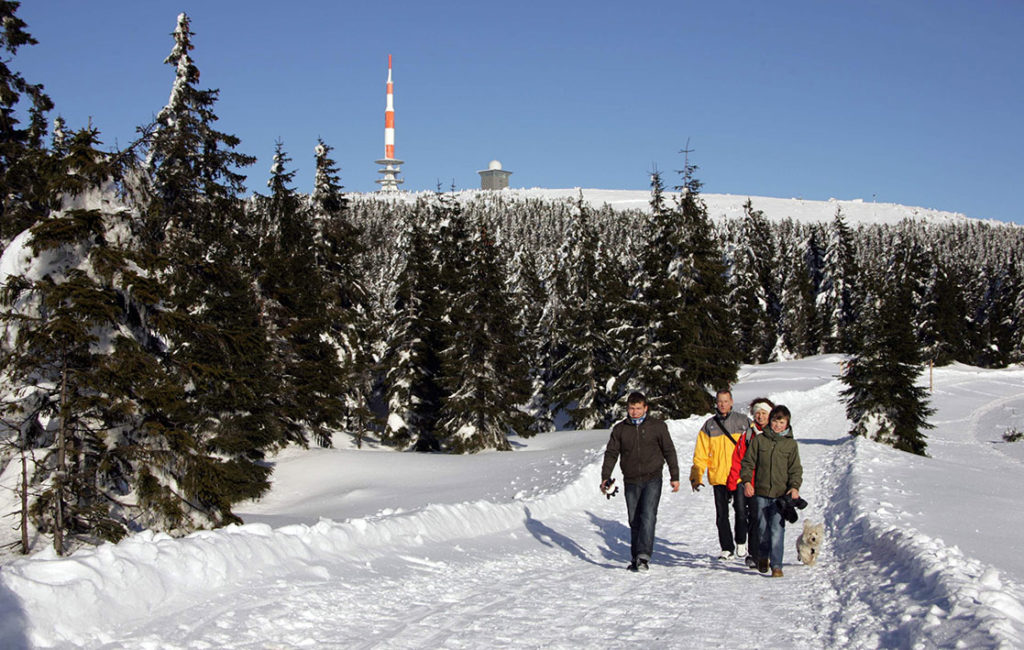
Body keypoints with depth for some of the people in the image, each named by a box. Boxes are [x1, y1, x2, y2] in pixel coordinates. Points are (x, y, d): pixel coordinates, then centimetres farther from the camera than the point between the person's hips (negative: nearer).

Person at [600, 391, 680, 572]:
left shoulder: (657, 426, 3)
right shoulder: (619, 429, 7)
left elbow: (669, 451, 7)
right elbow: (611, 453, 8)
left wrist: (674, 477, 4)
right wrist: (605, 477, -4)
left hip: (652, 479, -3)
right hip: (631, 481, 3)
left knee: (648, 516, -17)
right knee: (634, 521, 6)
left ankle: (644, 555, -20)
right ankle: (636, 558, 13)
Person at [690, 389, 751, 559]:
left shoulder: (743, 422, 7)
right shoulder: (709, 426, 9)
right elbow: (701, 455, 8)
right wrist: (696, 476, -1)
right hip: (718, 477, 1)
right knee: (721, 515, 3)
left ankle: (741, 542, 19)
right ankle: (727, 548, 13)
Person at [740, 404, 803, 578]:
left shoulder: (791, 444, 6)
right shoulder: (758, 440, 5)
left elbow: (795, 468, 7)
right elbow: (748, 462, 7)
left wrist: (795, 486, -9)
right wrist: (746, 481, -6)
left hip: (781, 494, -1)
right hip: (761, 492, 1)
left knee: (777, 530, -10)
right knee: (763, 528, 9)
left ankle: (776, 565, -6)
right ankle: (763, 556, 34)